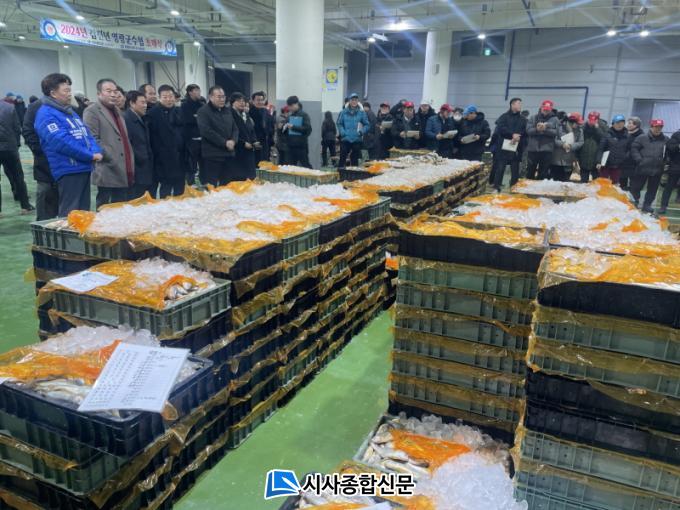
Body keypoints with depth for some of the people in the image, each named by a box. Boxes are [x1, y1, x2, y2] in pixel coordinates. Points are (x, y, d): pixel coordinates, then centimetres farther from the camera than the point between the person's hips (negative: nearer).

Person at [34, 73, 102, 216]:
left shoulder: (70, 111, 19)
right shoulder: (46, 114, -10)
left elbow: (86, 134, 15)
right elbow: (62, 141, -19)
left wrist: (96, 151, -6)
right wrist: (90, 155, -15)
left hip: (84, 168, 9)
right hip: (68, 170, -9)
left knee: (83, 212, 14)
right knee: (70, 215, -6)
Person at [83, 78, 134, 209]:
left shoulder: (117, 111, 21)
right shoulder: (92, 111, -6)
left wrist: (130, 164, 15)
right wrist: (112, 159, -16)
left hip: (125, 174, 8)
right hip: (109, 173, -8)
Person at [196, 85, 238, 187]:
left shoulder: (227, 111, 16)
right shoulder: (203, 111, -5)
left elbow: (234, 128, 17)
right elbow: (206, 132, -16)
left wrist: (233, 141, -5)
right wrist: (225, 143, -16)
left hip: (229, 153, 6)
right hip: (212, 155, -6)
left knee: (228, 185, 7)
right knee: (212, 186, -4)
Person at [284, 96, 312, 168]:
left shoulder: (304, 115, -4)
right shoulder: (290, 116, 13)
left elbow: (308, 129, -15)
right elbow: (286, 131, 22)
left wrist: (293, 127, -18)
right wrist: (285, 127, -2)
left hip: (301, 146, -6)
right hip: (291, 146, 6)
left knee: (305, 166, -1)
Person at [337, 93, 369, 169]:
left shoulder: (362, 113, 1)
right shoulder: (344, 112, 3)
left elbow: (367, 125, 3)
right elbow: (339, 124, 8)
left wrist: (362, 131, -13)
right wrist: (342, 132, -7)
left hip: (357, 139, 0)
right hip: (345, 139, 0)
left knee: (355, 158, 8)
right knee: (342, 157, -2)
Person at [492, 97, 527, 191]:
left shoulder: (523, 119, 14)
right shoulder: (504, 116, 5)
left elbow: (525, 132, 4)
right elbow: (500, 129, -10)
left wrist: (517, 137, -15)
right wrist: (512, 134, -16)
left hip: (516, 148, 3)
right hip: (503, 147, -3)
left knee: (515, 169, 5)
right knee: (499, 168, -4)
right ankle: (496, 187, 2)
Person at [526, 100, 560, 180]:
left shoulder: (555, 120, 6)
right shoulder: (533, 118, 9)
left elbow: (556, 132, -5)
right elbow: (528, 130, -2)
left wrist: (546, 129, -18)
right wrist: (536, 129, -20)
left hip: (547, 150, -1)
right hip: (533, 149, 1)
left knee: (543, 173, 3)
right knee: (530, 171, 7)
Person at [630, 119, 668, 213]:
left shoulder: (666, 139, 6)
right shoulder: (642, 138, -2)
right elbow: (634, 149, -4)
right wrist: (639, 160, -12)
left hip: (657, 170, 3)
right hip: (642, 168, -3)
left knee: (652, 189, 10)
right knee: (635, 187, 4)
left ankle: (647, 205, 21)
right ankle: (634, 203, 20)